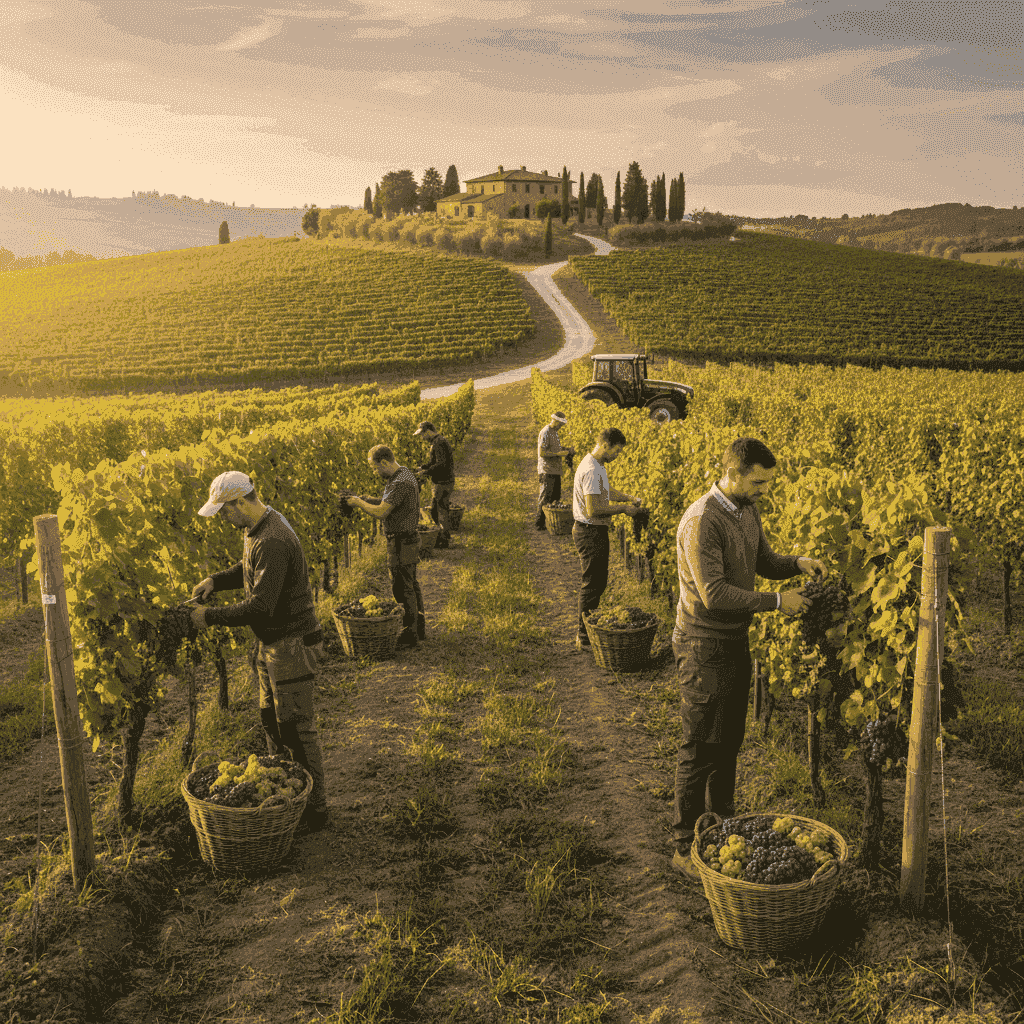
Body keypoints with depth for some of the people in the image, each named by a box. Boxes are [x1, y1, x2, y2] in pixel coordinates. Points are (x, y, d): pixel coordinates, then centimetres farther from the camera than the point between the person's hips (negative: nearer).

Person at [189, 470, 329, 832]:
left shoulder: (273, 542, -28)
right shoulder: (258, 528, 5)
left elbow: (259, 608, -30)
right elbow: (249, 569, 24)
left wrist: (209, 618, -20)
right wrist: (215, 580, 6)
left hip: (292, 643, -11)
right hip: (271, 642, 11)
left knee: (297, 727, -2)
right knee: (271, 720, 20)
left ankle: (315, 808, 11)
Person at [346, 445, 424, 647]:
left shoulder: (401, 483, -24)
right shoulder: (402, 475, 10)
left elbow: (381, 512, -26)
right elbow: (386, 502, 19)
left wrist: (359, 504, -10)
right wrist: (364, 498, 5)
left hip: (401, 543, -11)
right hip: (408, 540, 11)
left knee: (403, 588, -3)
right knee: (411, 584, 18)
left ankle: (409, 635, 6)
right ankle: (419, 627, 29)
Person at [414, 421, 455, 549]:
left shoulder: (439, 443, -19)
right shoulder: (436, 441, 14)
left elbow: (441, 465, -26)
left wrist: (426, 472, -17)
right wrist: (423, 467, 9)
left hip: (443, 483, -10)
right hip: (439, 482, 10)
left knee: (443, 511, -2)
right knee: (434, 510, 17)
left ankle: (444, 541, 7)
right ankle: (445, 534, 27)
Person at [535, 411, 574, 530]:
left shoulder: (554, 432, 17)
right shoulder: (545, 433, -13)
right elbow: (542, 453, -19)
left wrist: (567, 450, 9)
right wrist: (558, 453, -21)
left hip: (556, 471, 10)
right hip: (547, 471, -10)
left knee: (556, 497, 11)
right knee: (546, 497, -8)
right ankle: (539, 522, -3)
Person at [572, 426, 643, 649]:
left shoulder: (598, 465, 11)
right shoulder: (591, 470, -24)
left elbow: (607, 491, 26)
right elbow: (593, 510, -27)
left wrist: (628, 497, 10)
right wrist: (623, 508, -17)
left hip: (595, 532, 11)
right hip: (590, 533, -11)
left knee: (597, 582, 19)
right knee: (592, 584, -2)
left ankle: (589, 627, 31)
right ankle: (585, 638, 7)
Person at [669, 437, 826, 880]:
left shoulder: (747, 512, 5)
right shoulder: (701, 522, -25)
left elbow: (763, 562, 17)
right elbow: (715, 595, -28)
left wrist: (798, 562, -2)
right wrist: (775, 602, -23)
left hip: (736, 642, 9)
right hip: (704, 648, -9)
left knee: (729, 741, 20)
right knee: (700, 749, 0)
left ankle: (722, 823, 38)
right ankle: (685, 847, 13)